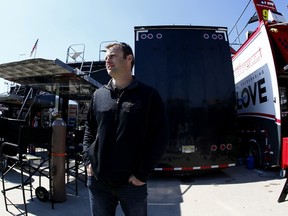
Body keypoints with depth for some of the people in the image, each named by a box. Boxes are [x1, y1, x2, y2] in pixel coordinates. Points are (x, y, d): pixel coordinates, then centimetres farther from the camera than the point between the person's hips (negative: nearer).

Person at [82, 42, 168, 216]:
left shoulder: (149, 95, -6)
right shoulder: (99, 95, 7)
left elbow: (159, 138, -8)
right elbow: (89, 130, 15)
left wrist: (142, 174, -11)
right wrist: (88, 160, 3)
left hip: (132, 183, -3)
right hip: (97, 181, 4)